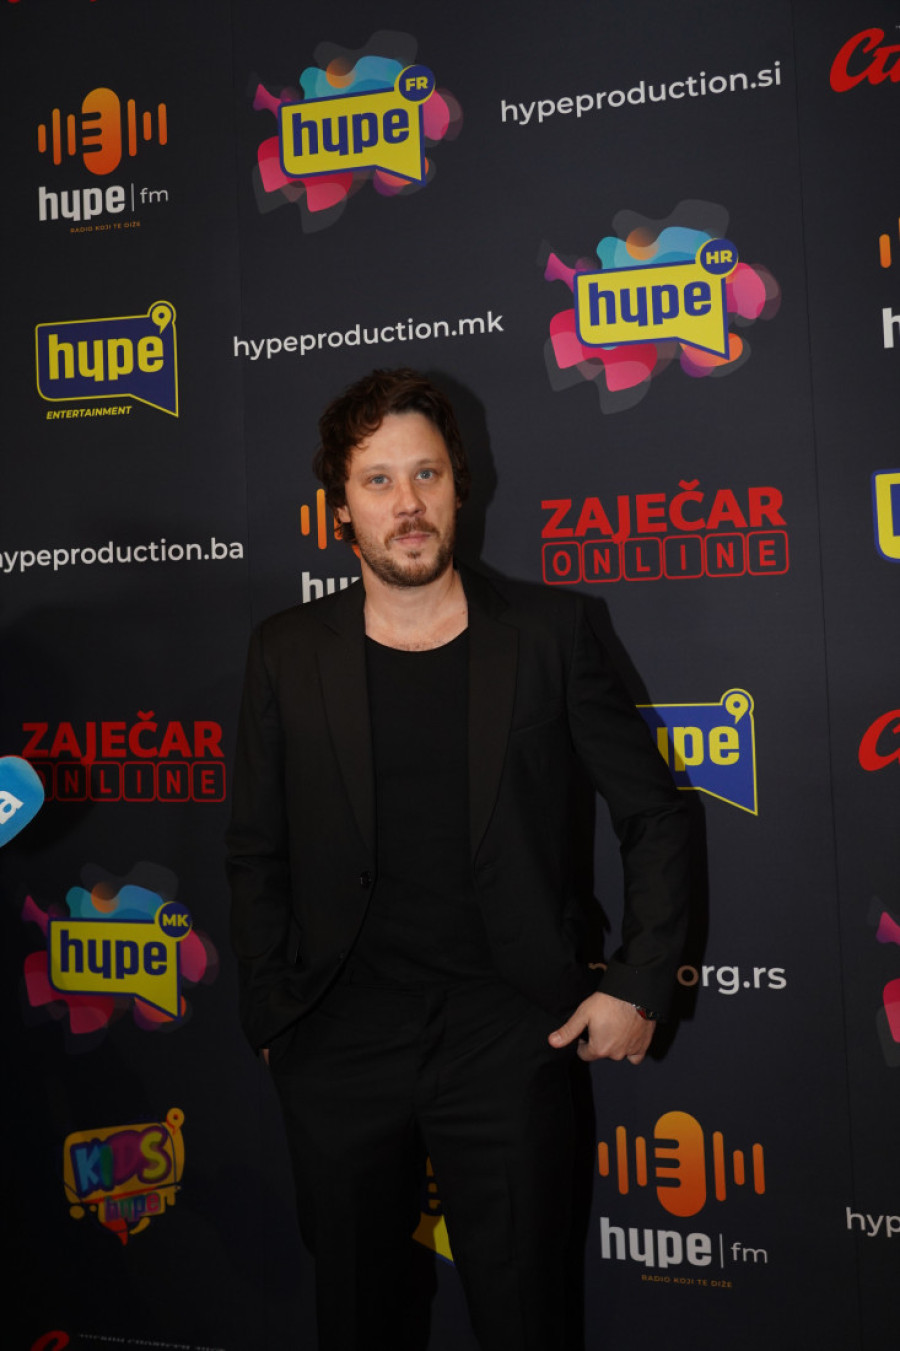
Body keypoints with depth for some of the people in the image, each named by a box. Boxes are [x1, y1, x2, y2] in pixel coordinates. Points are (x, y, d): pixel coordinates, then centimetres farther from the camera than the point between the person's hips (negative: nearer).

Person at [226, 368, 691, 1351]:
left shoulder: (546, 633, -2)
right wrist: (271, 1014, 4)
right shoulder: (288, 652, 2)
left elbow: (654, 816, 4)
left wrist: (638, 984, -2)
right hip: (341, 1043, 2)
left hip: (508, 1041, -1)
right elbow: (257, 856, 8)